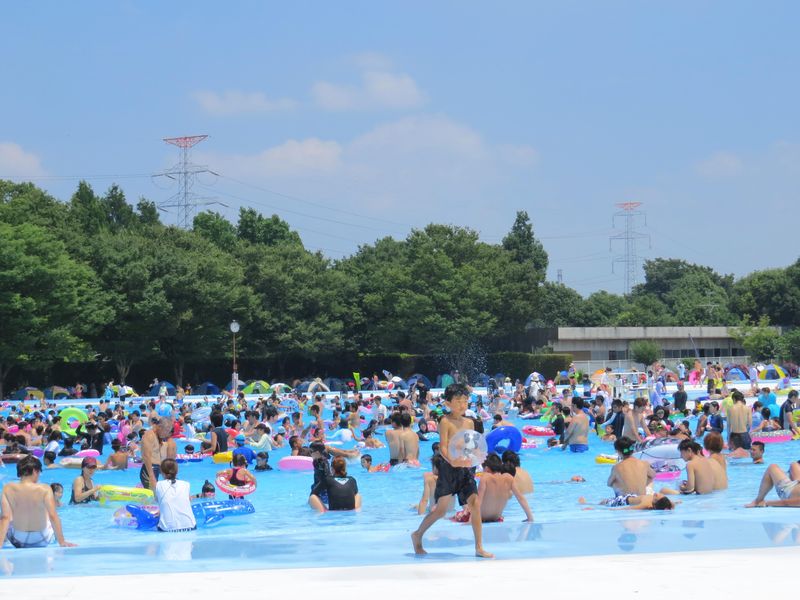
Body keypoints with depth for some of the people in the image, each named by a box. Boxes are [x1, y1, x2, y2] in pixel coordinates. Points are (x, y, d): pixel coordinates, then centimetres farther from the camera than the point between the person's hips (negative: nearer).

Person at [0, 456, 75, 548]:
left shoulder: (8, 489, -16)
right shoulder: (44, 489, -21)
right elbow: (53, 517, -23)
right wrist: (62, 542, -19)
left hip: (18, 541, 1)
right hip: (41, 541, -1)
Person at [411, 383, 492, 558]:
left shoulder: (469, 422, 12)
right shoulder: (446, 422, -7)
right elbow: (443, 447, -15)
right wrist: (452, 461, -33)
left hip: (466, 469, 6)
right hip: (448, 469, -6)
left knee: (475, 504, -5)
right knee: (441, 509, -4)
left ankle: (479, 547, -2)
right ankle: (418, 535, 19)